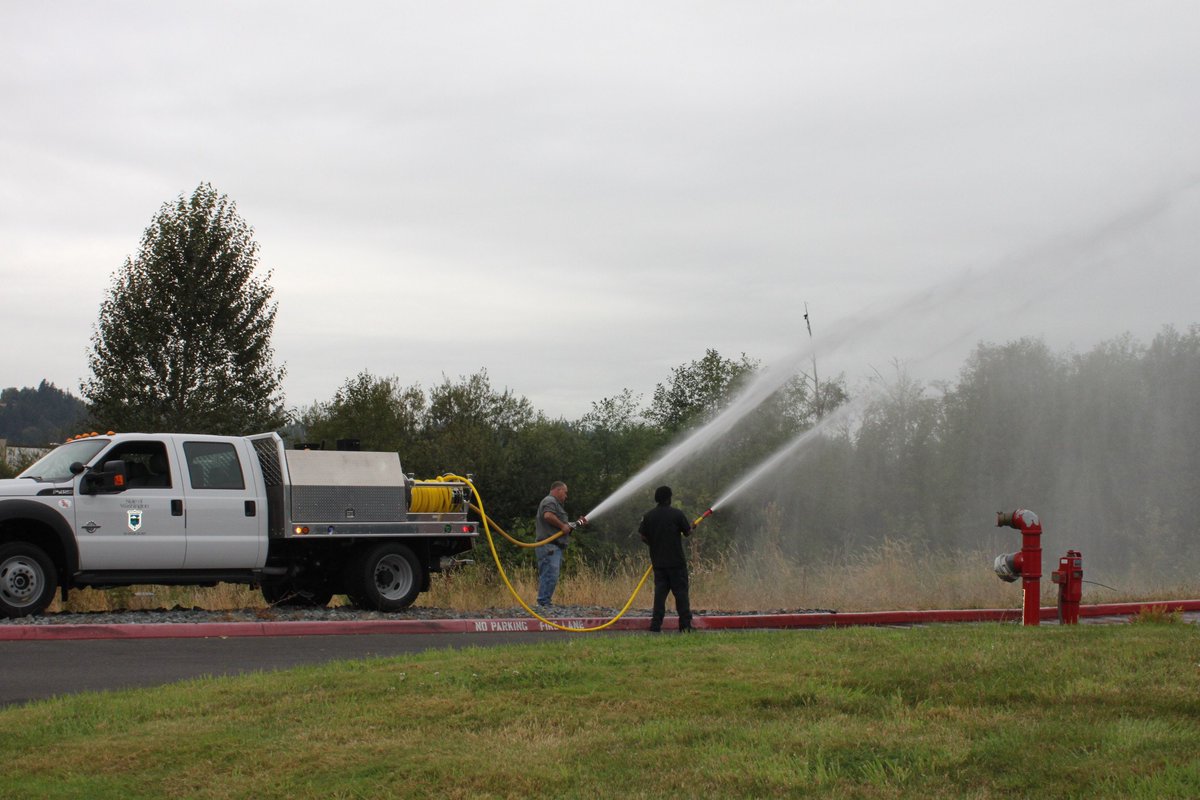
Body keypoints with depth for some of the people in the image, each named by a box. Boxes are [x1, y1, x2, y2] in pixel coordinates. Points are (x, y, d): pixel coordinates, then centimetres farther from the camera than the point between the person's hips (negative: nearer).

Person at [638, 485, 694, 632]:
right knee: (681, 592, 2)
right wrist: (691, 527, 22)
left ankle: (656, 624, 2)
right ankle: (685, 624, 0)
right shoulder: (677, 514, -7)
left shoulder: (648, 516, 3)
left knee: (660, 592, 7)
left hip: (658, 561, 4)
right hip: (676, 561, -3)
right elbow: (688, 532, 0)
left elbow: (643, 537, 2)